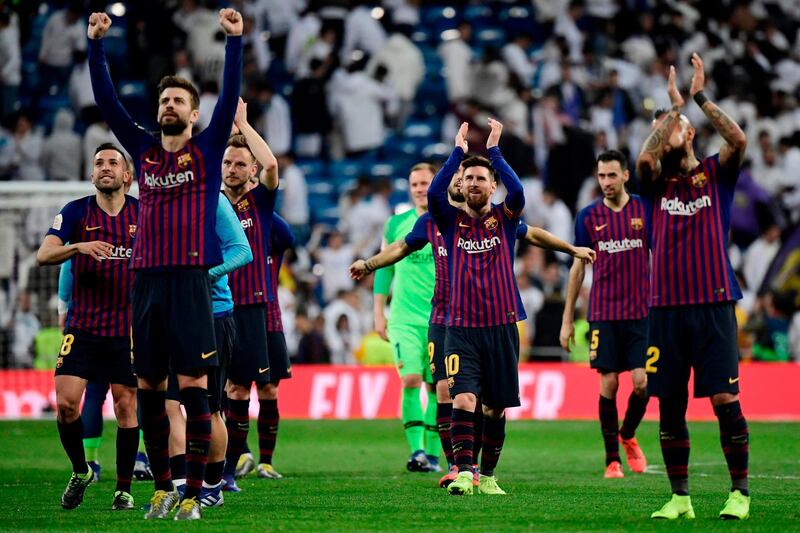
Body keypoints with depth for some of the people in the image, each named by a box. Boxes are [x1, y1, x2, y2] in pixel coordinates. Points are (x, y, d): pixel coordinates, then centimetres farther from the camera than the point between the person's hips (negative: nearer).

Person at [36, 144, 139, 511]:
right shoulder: (76, 212, 0)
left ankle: (123, 488, 11)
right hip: (82, 326, 0)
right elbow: (44, 254, -11)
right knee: (66, 402, -10)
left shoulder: (144, 213, 3)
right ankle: (80, 471, 13)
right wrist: (78, 246, -28)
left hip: (128, 327, 0)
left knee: (126, 406, 0)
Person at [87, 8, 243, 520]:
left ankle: (194, 493, -6)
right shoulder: (143, 149, 13)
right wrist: (96, 45, 1)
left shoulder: (207, 150, 5)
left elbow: (230, 98, -6)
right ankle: (162, 486, 16)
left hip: (191, 281, -4)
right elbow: (107, 101, 9)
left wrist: (235, 40, -14)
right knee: (149, 386, 6)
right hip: (146, 280, 4)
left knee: (193, 385, -7)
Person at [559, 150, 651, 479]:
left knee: (641, 381, -7)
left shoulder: (646, 211, 1)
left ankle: (628, 435, 22)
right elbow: (578, 267, 10)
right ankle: (612, 458, 8)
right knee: (608, 384, -2)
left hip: (641, 312, 0)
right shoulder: (588, 216, 4)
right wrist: (567, 319, 9)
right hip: (603, 314, 1)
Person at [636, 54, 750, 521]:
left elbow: (738, 140, -13)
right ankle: (680, 497, 10)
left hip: (713, 305, -3)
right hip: (666, 306, 3)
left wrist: (700, 97, -13)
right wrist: (674, 105, -10)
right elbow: (644, 158, -11)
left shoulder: (716, 174, 6)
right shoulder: (659, 182, 11)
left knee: (725, 399, -7)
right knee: (670, 403, 3)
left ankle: (740, 492, 1)